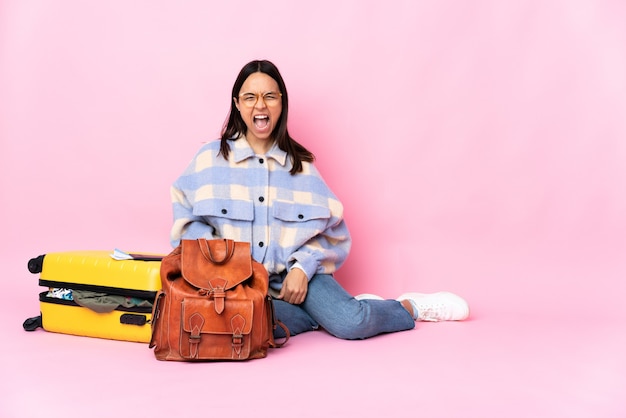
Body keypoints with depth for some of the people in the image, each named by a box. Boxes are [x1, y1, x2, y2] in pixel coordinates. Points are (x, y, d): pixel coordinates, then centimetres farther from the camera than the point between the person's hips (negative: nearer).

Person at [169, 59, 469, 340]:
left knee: (351, 323, -26)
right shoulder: (211, 158, 5)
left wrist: (303, 268, -11)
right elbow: (188, 221, 3)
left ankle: (409, 307, 6)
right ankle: (326, 313, -12)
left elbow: (328, 228, 5)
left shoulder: (299, 163, 9)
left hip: (295, 273, 1)